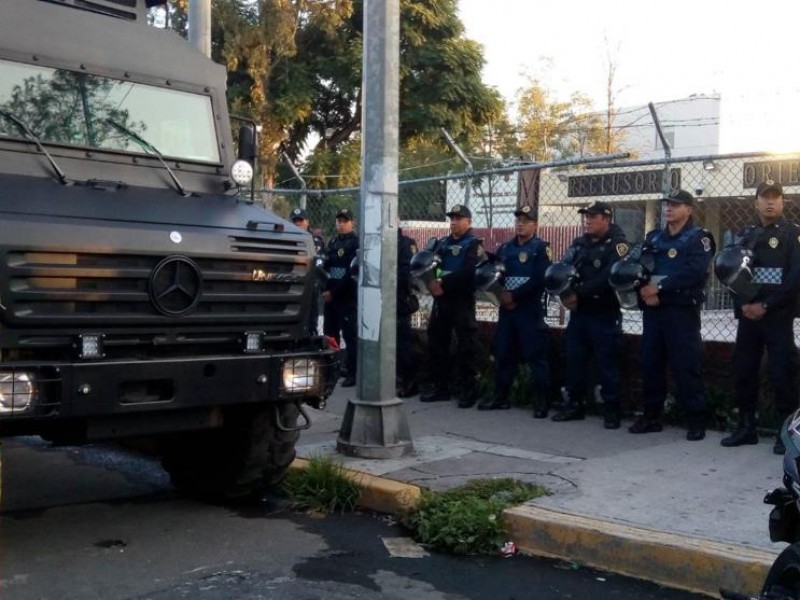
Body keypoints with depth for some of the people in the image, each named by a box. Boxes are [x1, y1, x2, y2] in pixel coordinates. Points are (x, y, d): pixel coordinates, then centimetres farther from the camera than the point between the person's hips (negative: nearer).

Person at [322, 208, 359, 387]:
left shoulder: (356, 243, -5)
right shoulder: (332, 243, 18)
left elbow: (353, 272, -13)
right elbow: (326, 267, 18)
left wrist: (334, 292, -16)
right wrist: (325, 289, 0)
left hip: (348, 297, -7)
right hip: (330, 296, 7)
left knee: (350, 335, -5)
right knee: (329, 334, 10)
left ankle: (352, 373, -3)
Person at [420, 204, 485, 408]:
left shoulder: (474, 244, -2)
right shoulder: (441, 243, 18)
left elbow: (467, 272, -17)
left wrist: (443, 284, -20)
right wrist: (431, 282, -13)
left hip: (462, 300, -7)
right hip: (440, 299, 7)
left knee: (466, 346, -5)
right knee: (436, 343, 10)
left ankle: (469, 391, 2)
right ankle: (440, 387, 20)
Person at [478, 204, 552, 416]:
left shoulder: (540, 248, -2)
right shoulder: (505, 248, 16)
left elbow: (539, 280, -13)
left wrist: (514, 295, -14)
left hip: (530, 309, -6)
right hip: (506, 308, 6)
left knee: (535, 356, -5)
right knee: (503, 354, 10)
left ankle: (541, 402, 0)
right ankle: (500, 397, 20)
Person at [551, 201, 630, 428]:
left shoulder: (617, 244, -6)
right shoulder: (579, 243, 14)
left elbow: (609, 277, -20)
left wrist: (579, 293, -21)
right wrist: (566, 294, -15)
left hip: (605, 314, -6)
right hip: (578, 312, 6)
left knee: (607, 362, -2)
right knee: (574, 359, 8)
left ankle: (612, 409, 5)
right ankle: (574, 404, 19)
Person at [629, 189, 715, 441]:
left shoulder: (698, 238, -1)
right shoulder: (653, 238, 17)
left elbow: (694, 272, -16)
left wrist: (659, 287, -16)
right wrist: (644, 290, -12)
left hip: (682, 310, -6)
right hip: (652, 309, 6)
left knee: (686, 365, -6)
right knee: (650, 362, 7)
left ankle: (696, 420, 1)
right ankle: (651, 415, 18)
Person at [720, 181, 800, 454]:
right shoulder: (745, 235, 14)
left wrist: (766, 306, -15)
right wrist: (742, 304, -9)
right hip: (747, 315, 5)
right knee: (743, 371, 6)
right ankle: (746, 427, 17)